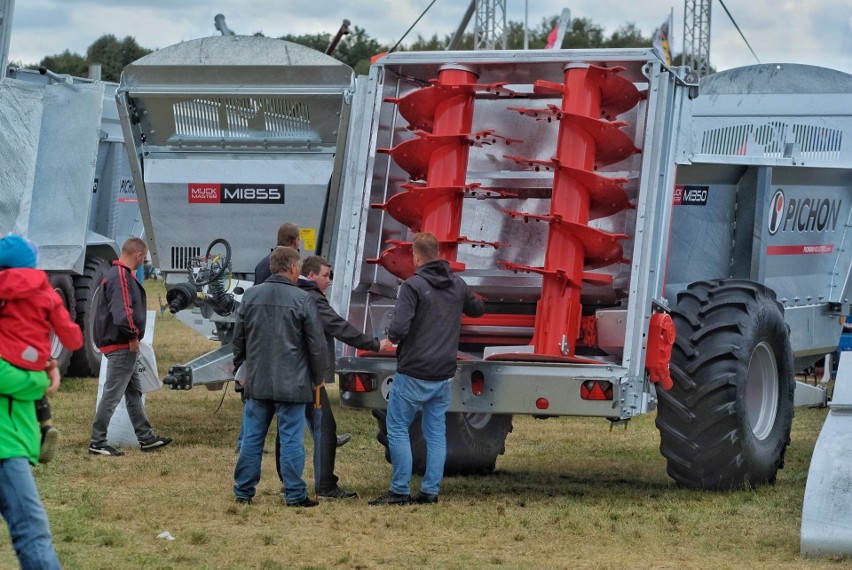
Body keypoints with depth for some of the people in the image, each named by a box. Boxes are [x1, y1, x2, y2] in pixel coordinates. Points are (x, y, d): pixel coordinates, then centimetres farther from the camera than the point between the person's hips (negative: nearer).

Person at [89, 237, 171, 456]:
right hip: (121, 346, -11)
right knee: (112, 394, -6)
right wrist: (133, 337, -19)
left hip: (124, 347, 11)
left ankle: (146, 438, 24)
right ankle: (97, 442, -3)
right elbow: (122, 311, -28)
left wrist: (132, 336, 15)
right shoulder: (121, 277, -18)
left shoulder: (122, 275, 16)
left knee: (134, 393, 16)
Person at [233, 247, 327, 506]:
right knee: (291, 439, 1)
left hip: (257, 381, 4)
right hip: (292, 384, -4)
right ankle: (294, 493, 3)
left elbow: (238, 337, 10)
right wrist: (317, 378, 8)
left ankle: (243, 491, 16)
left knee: (252, 437, 11)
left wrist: (239, 363, 27)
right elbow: (317, 343, -6)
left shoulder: (251, 296, 2)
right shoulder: (302, 300, -10)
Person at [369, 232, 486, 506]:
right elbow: (478, 309, 28)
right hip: (444, 373, 6)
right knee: (436, 432, 11)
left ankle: (400, 491, 1)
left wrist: (389, 340, 0)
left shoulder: (413, 285, -13)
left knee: (397, 428, 3)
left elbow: (399, 327, -22)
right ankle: (431, 491, 10)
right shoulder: (458, 285, 7)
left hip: (413, 374, -6)